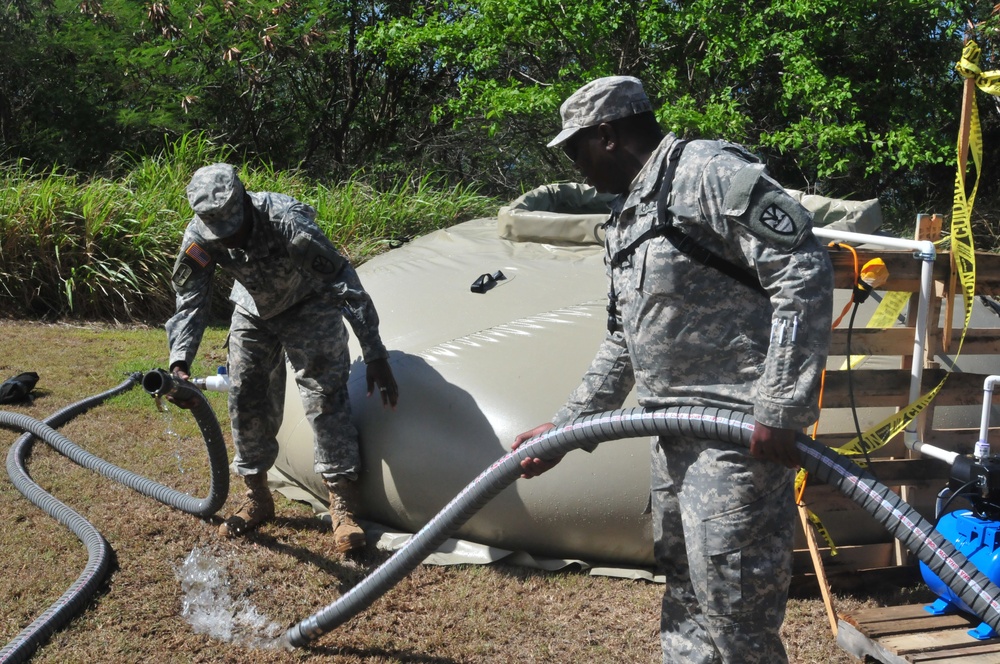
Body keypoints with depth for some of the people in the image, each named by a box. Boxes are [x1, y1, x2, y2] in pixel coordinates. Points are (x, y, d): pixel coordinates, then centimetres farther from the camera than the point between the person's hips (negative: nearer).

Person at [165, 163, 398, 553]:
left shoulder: (288, 224, -40)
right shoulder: (200, 237, -26)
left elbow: (346, 286, -35)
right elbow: (190, 302, -19)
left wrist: (375, 356, -35)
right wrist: (179, 363, -36)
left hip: (309, 308, -4)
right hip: (253, 312, 5)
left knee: (325, 396, -14)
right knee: (246, 400, 2)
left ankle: (343, 509, -7)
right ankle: (257, 500, 19)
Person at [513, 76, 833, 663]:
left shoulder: (709, 172, -12)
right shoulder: (626, 218, 18)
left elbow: (805, 274, -21)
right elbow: (623, 344, 23)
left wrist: (780, 411, -23)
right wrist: (563, 428, 20)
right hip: (675, 434, 10)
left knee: (733, 606, -5)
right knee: (684, 596, 18)